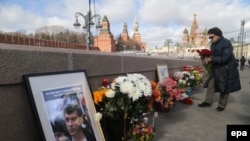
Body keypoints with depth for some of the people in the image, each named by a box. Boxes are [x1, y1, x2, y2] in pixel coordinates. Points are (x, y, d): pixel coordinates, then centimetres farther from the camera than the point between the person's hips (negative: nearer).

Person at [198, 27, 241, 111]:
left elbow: (225, 58, -27)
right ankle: (208, 102, 14)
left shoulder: (226, 43, -19)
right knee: (211, 85, 3)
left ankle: (222, 105, 17)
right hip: (216, 69, 7)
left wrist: (211, 59, -31)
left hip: (226, 69, -6)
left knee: (224, 88, 5)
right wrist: (207, 59, -10)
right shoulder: (213, 45, 5)